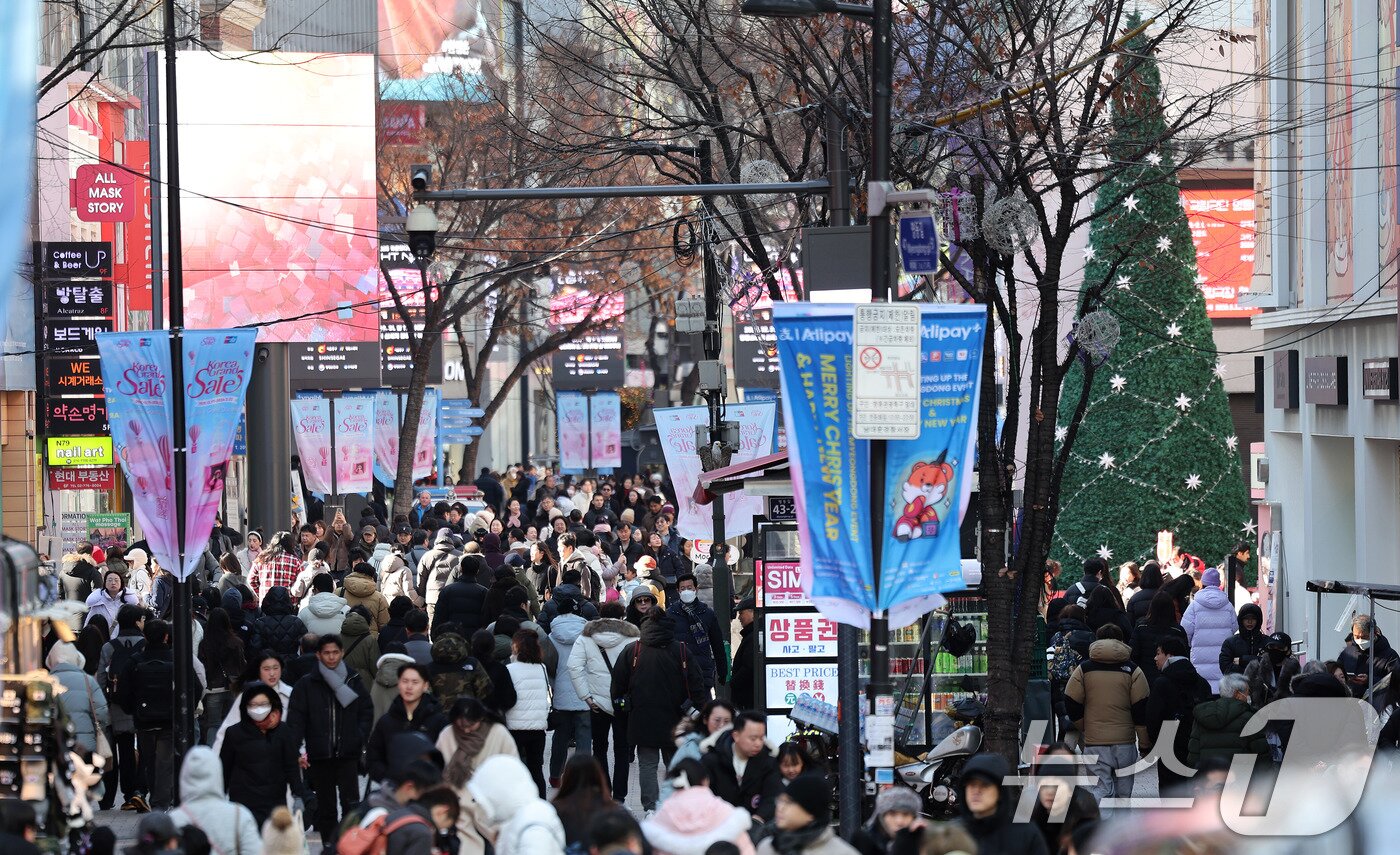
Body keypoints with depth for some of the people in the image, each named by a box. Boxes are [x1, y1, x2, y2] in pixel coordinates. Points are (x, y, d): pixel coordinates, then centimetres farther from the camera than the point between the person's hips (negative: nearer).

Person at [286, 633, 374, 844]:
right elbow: (295, 719, -2)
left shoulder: (353, 682, 6)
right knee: (325, 807, 8)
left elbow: (367, 712, 10)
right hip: (319, 755, 0)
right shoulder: (306, 685, 1)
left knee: (351, 803, -10)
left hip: (347, 754, 0)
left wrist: (360, 738, -4)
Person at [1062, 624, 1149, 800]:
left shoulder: (1084, 669, 3)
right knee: (1123, 790, 13)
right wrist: (1145, 744, 6)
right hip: (1125, 741, 0)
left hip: (1094, 741, 0)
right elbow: (1142, 709, 0)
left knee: (1102, 787, -3)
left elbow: (1071, 704, 3)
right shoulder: (1132, 671, 1)